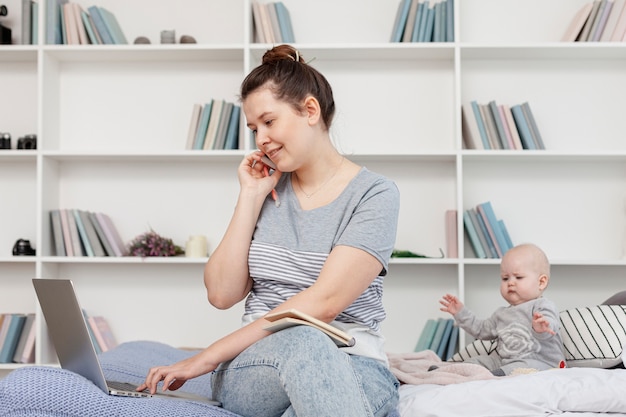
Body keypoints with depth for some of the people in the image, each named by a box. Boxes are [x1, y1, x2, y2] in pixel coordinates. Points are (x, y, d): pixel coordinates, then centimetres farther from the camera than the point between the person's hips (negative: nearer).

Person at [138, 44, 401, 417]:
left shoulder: (375, 194, -2)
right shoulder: (269, 190, 13)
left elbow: (323, 303, -14)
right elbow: (223, 294, 5)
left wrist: (208, 357, -14)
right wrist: (250, 197, 2)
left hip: (352, 372, -3)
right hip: (256, 368, 3)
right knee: (300, 341, -36)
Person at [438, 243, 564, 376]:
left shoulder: (543, 306, -6)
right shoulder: (502, 313, 22)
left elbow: (549, 324, -28)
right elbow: (482, 330, 34)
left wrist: (541, 329, -53)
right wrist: (460, 312, 27)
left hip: (539, 361, -8)